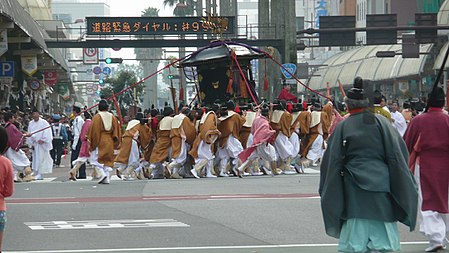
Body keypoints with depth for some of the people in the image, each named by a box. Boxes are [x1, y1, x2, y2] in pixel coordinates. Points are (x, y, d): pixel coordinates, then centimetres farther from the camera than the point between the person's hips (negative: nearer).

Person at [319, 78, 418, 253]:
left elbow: (332, 161, 1)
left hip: (354, 189, 0)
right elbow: (397, 152, -3)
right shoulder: (381, 122, -1)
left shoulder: (342, 127, 0)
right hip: (380, 184, 0)